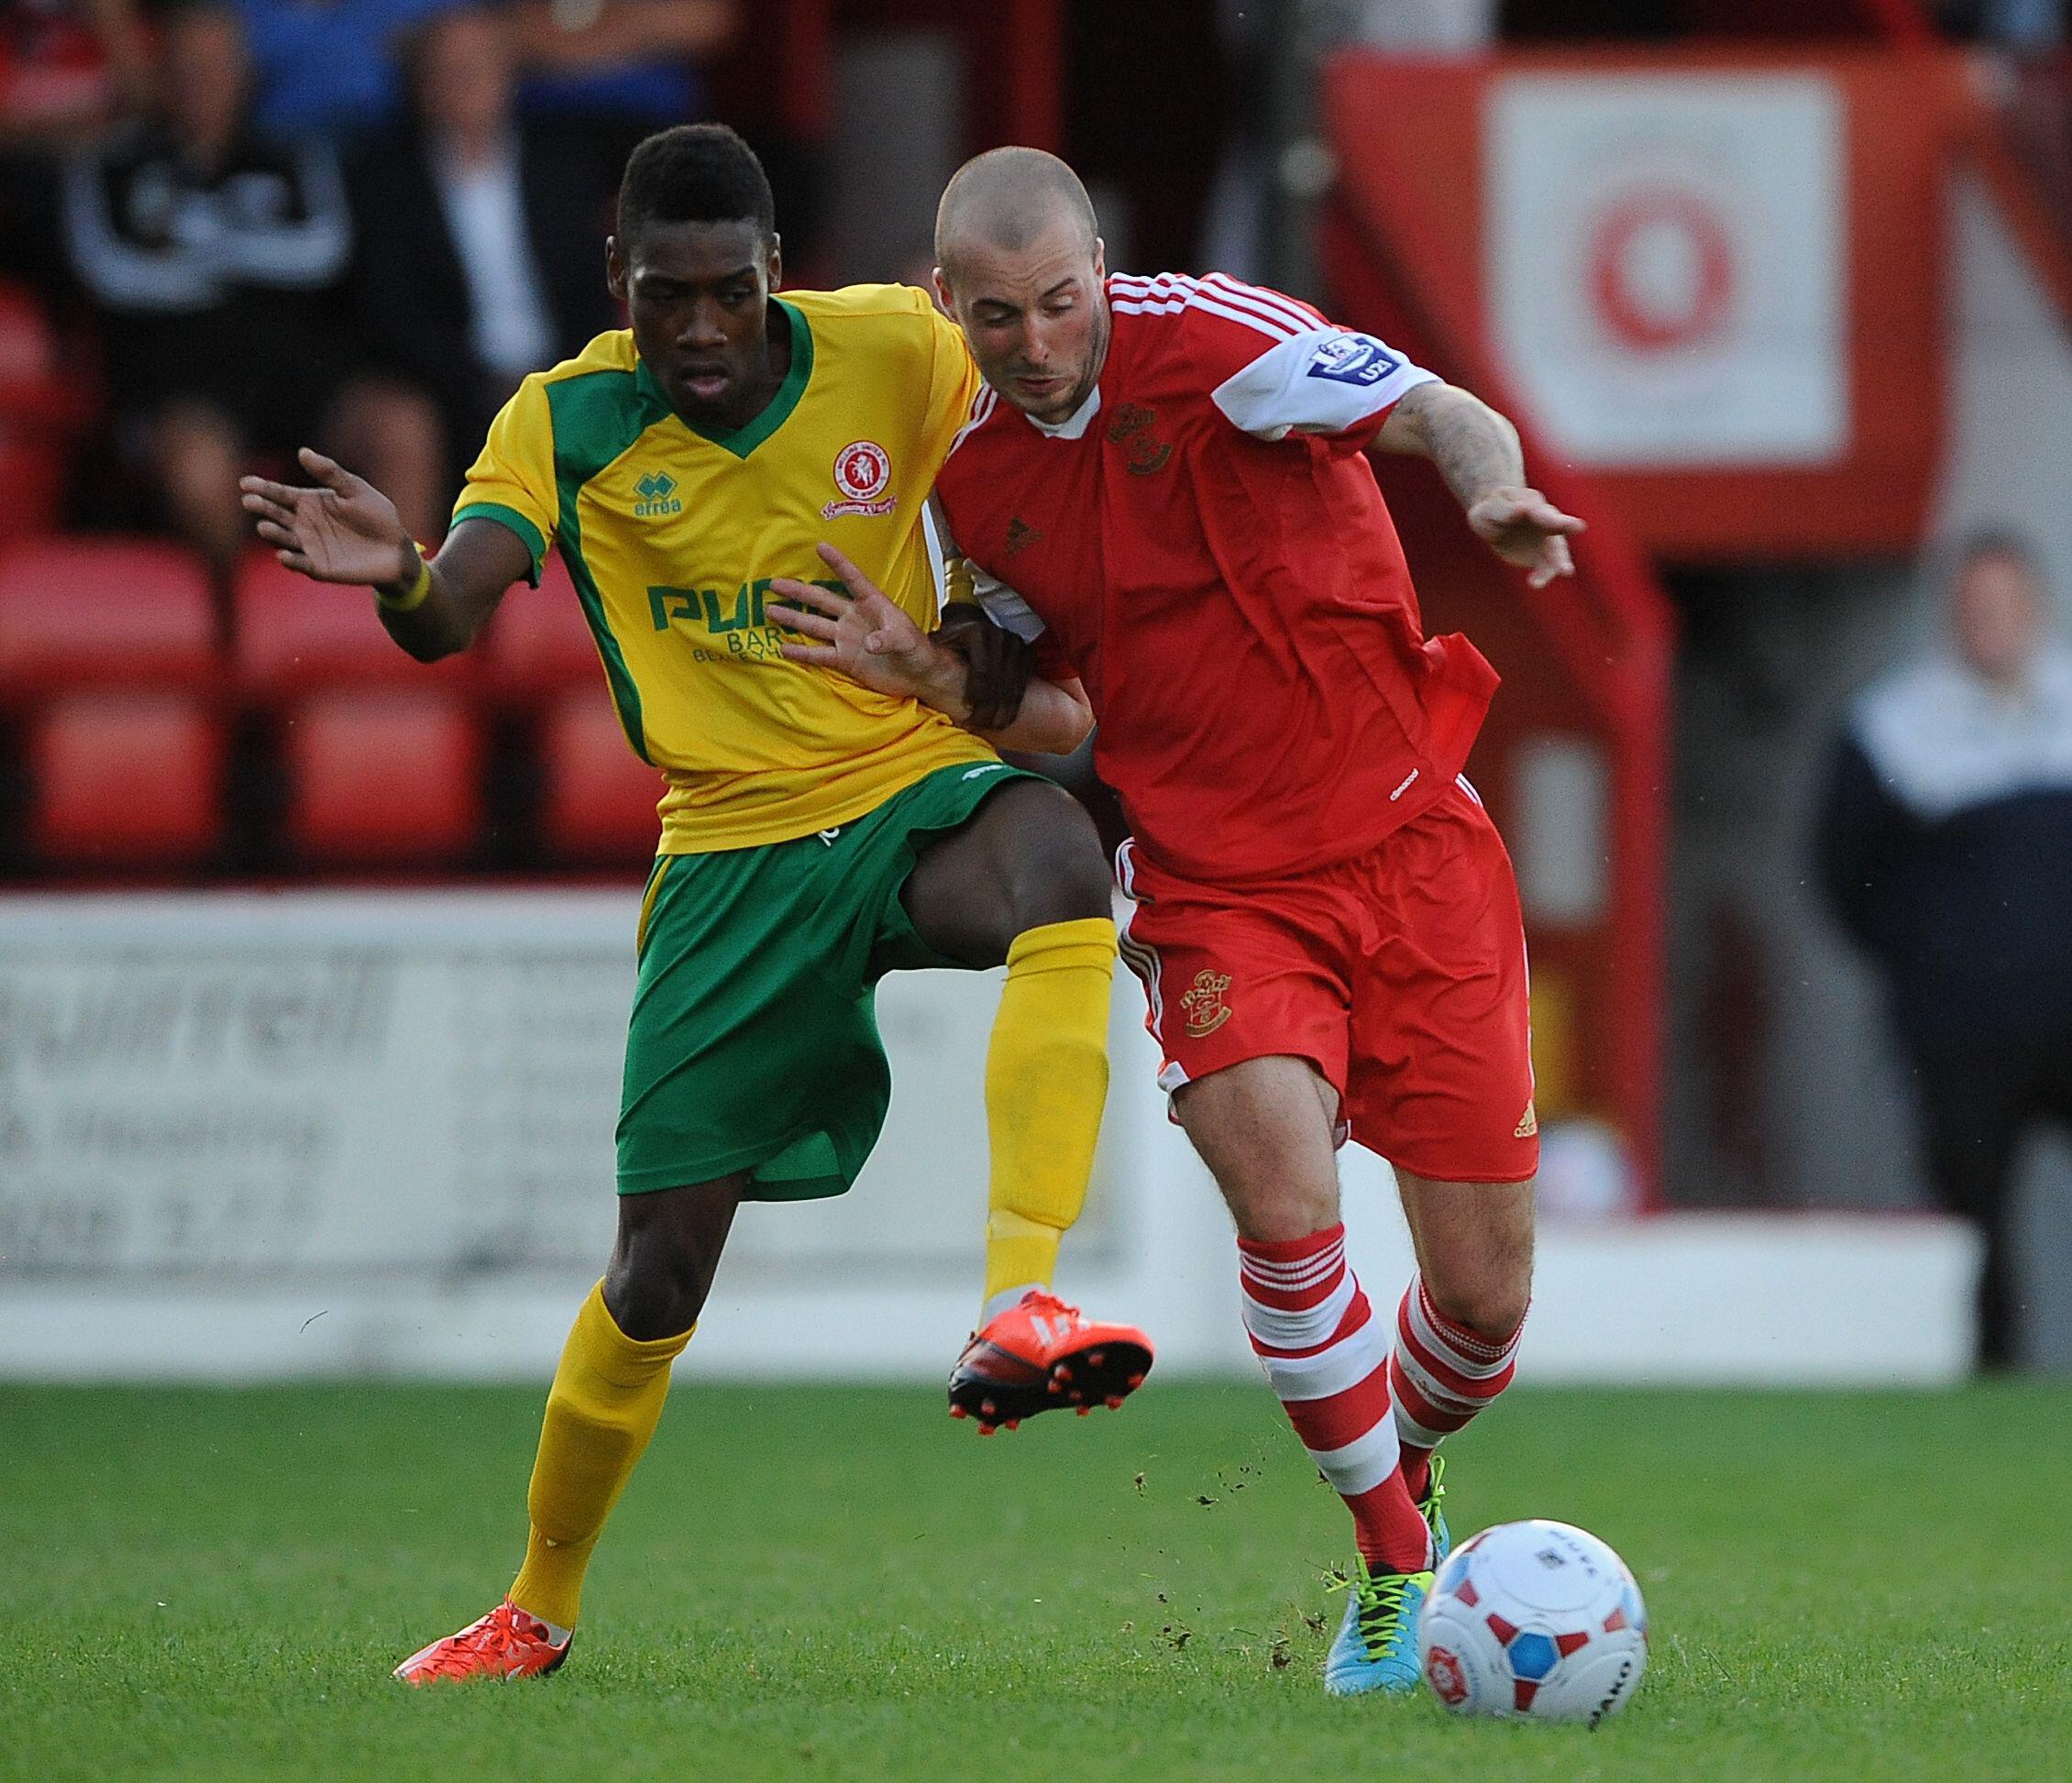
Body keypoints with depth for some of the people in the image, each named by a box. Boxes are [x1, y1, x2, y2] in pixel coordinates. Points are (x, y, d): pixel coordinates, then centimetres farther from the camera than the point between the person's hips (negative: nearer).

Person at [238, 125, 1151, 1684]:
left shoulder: (902, 356, -6)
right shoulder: (566, 424, -5)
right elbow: (452, 619, -19)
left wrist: (1004, 662, -8)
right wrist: (394, 574, -43)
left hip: (920, 793, -1)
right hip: (731, 849, 1)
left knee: (1058, 863, -39)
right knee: (662, 1263, -1)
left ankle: (1021, 1302, -47)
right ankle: (538, 1612, 22)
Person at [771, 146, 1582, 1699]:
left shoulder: (1201, 337, -12)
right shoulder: (973, 480, 4)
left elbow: (1447, 417, -20)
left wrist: (1495, 489, -42)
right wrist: (924, 673, -3)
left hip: (1408, 844, -2)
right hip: (1215, 887, 2)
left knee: (1485, 1297, -1)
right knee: (1285, 1202, -26)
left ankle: (1404, 1475, 34)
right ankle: (1394, 1568, -8)